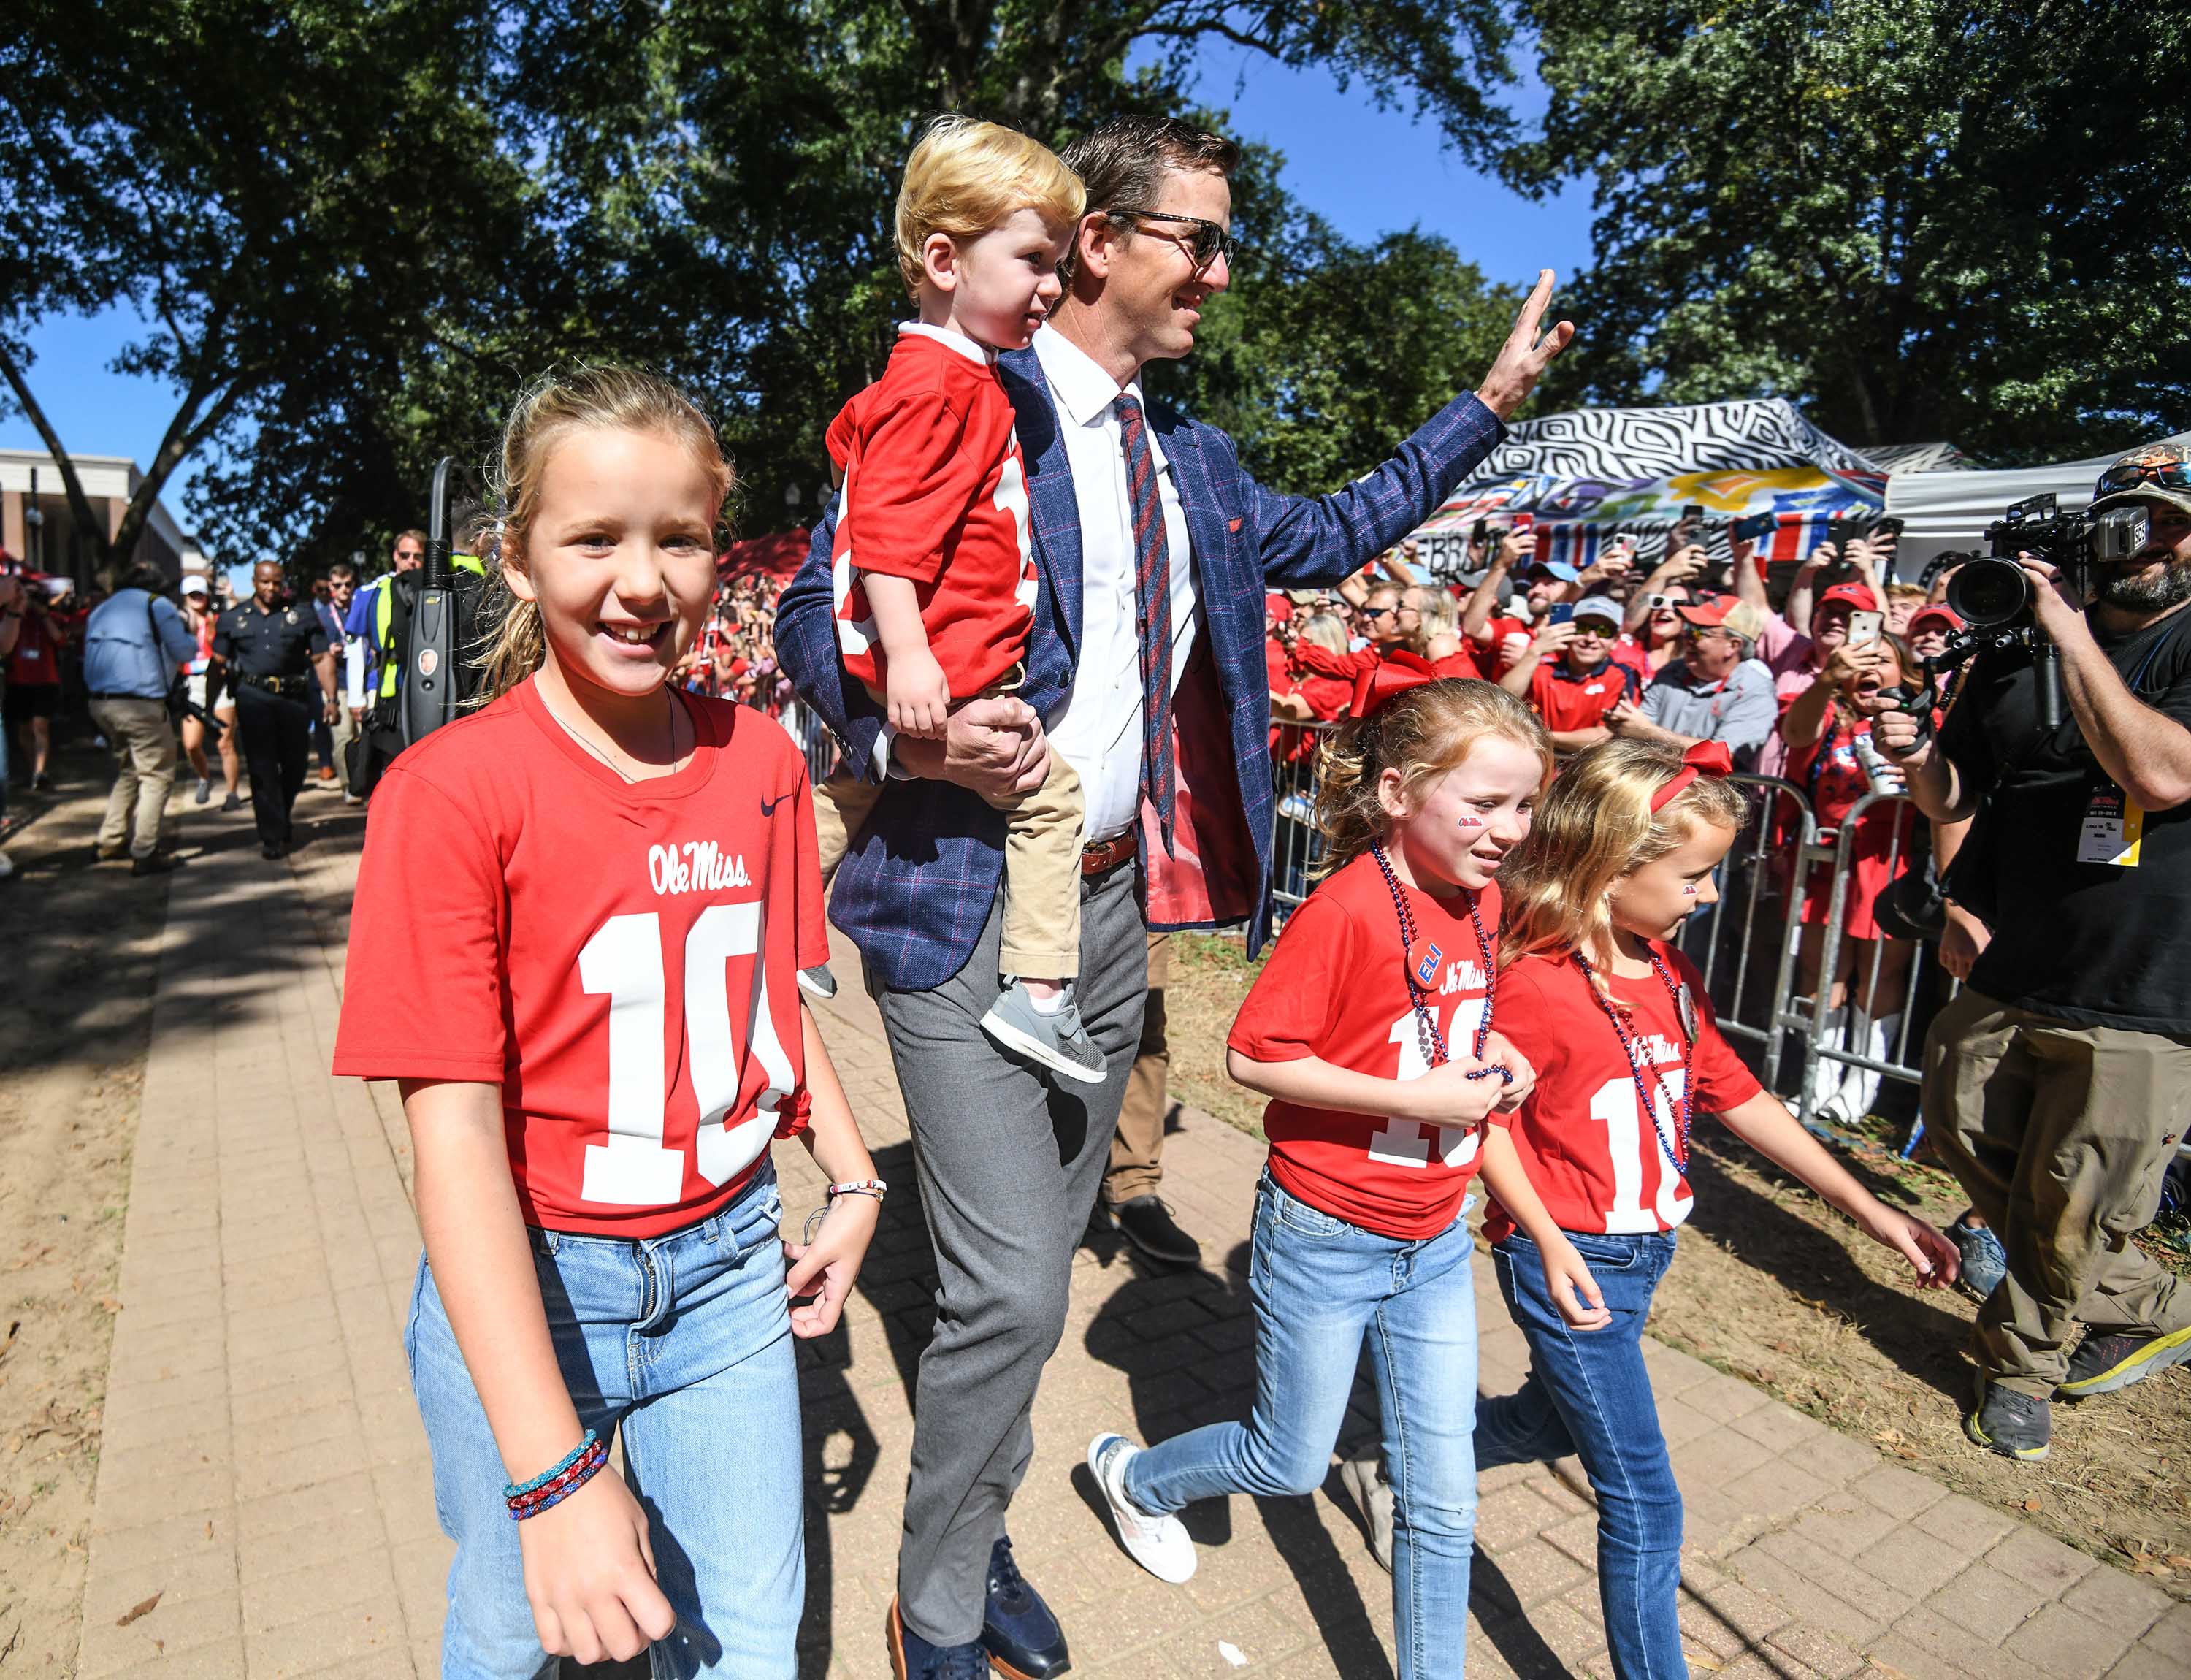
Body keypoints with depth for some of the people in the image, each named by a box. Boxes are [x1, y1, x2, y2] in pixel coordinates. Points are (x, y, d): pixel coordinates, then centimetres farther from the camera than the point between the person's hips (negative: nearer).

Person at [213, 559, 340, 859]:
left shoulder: (302, 616, 10)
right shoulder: (232, 619, 11)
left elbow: (323, 659, 6)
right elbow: (219, 665, 11)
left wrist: (331, 698, -4)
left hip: (294, 699, 1)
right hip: (253, 697, -1)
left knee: (295, 765, 6)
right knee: (263, 768, -4)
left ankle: (280, 820, 30)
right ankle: (273, 837, -2)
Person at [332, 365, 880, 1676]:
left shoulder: (762, 760, -3)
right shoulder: (452, 790, -17)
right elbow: (456, 1133, -21)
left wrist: (852, 1177, 4)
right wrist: (554, 1468, -24)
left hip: (730, 1262, 3)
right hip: (524, 1285, -3)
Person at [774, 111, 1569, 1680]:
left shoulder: (1191, 456, 15)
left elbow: (1329, 535, 27)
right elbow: (817, 607, -8)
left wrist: (1493, 402, 26)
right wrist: (908, 735, -27)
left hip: (1114, 899, 8)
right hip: (969, 898, -7)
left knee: (1041, 1258, 17)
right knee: (1011, 1290, -9)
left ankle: (978, 1546, 40)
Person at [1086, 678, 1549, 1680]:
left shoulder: (1481, 898, -1)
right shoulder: (1348, 907, -24)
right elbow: (1251, 1056, -24)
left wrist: (1493, 1056, -5)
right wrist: (1413, 1097, -26)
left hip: (1435, 1241, 6)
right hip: (1325, 1236, -6)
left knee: (1442, 1498, 13)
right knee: (1288, 1467, 16)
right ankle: (1134, 1476, 45)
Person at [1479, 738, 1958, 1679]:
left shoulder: (1668, 972, 4)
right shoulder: (1535, 985, -23)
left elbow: (1734, 1092, 8)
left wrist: (1864, 1206, 9)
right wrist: (1548, 1241, -25)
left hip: (1644, 1252, 9)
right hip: (1571, 1264, -9)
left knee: (1554, 1423, 28)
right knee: (1645, 1506, 1)